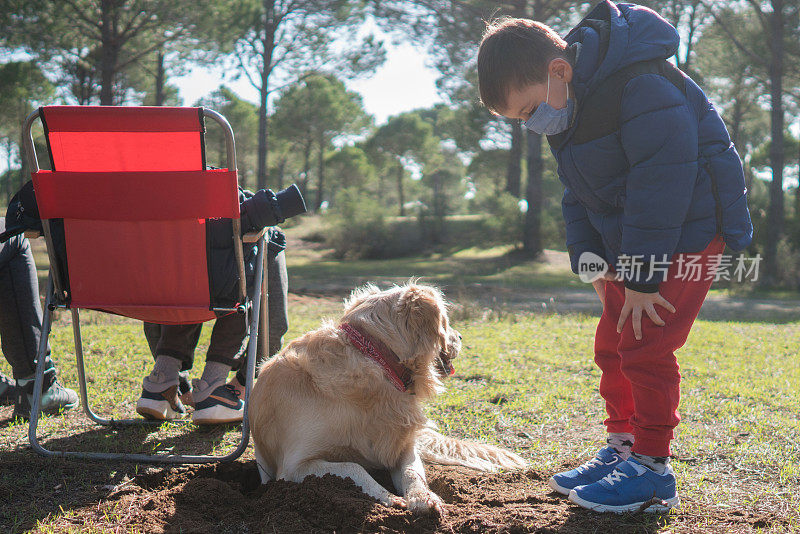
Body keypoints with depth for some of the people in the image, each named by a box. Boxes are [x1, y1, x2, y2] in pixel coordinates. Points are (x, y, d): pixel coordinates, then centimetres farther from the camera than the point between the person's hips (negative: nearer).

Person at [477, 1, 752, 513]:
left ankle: (652, 470, -1)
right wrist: (588, 254, 0)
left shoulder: (642, 87, -27)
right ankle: (622, 449, 23)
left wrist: (644, 278, -22)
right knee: (612, 346, 10)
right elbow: (578, 191, 12)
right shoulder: (567, 101, 3)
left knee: (645, 347, -12)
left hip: (686, 231, -9)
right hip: (628, 240, 9)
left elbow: (660, 186, -26)